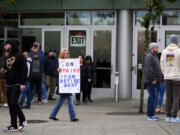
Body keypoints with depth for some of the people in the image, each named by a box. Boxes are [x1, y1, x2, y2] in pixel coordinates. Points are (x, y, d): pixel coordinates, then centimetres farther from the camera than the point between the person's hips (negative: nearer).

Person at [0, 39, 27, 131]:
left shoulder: (19, 56, -7)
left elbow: (24, 70, -13)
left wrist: (23, 83, -20)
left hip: (17, 85, -8)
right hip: (9, 85, 8)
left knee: (13, 103, -14)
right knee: (10, 105, 5)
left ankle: (22, 120, 4)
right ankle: (13, 125, 9)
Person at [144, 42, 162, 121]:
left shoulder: (154, 56, 20)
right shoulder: (149, 56, -12)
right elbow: (149, 69, -21)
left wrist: (158, 79, 16)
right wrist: (153, 79, -22)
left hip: (156, 81, 10)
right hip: (151, 81, -10)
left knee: (154, 97, 10)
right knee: (152, 97, -10)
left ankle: (152, 114, 14)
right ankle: (150, 115, -8)